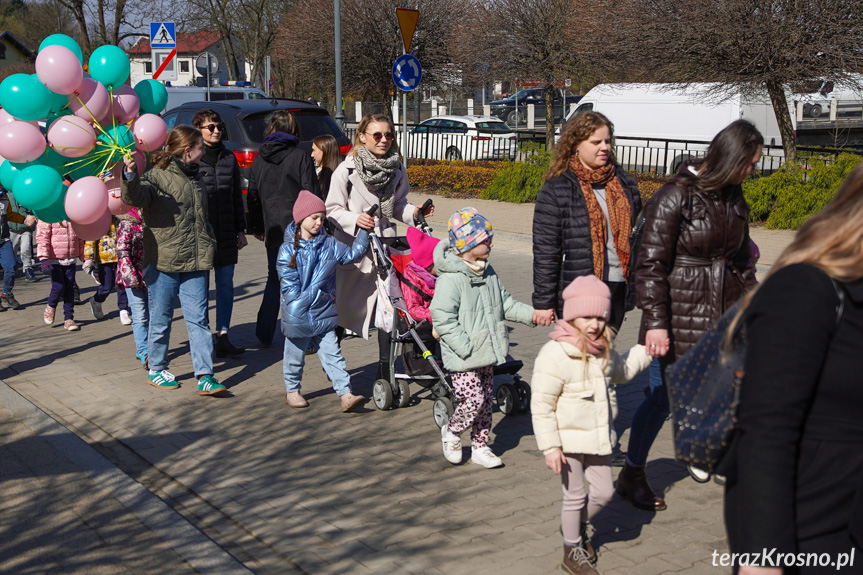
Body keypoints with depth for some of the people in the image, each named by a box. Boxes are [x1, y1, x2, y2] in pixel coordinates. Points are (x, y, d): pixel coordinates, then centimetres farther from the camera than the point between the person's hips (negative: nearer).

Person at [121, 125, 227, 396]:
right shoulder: (157, 176, -8)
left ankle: (205, 376, 0)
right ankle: (156, 369, 23)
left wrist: (208, 246, 26)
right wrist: (130, 177, -47)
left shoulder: (193, 177, 17)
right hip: (163, 261, -6)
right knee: (160, 319, 6)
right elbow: (137, 197, -28)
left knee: (198, 318, 0)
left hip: (195, 262, 6)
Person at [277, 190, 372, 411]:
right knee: (295, 355, 12)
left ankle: (345, 395, -4)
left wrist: (364, 232, -4)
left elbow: (352, 254, 6)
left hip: (324, 314, 3)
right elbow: (289, 286, -10)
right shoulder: (288, 250, -8)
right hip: (298, 316, -3)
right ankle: (292, 391, 32)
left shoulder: (329, 245, 4)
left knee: (333, 354, 0)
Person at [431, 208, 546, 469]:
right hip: (463, 359, -8)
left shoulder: (488, 273, 9)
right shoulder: (450, 279, -20)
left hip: (487, 354, 8)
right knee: (474, 399, -9)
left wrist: (531, 314, 3)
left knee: (486, 400, 13)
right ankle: (451, 433, 19)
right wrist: (465, 347, -24)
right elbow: (442, 318, -23)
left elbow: (505, 304, 17)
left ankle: (480, 446, 27)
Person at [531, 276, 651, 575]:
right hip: (569, 440, -7)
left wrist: (646, 349, 21)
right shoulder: (554, 355, -21)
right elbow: (541, 406, -19)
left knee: (604, 491, 12)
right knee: (575, 495, 5)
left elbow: (622, 372, 28)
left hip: (597, 438, 7)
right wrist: (550, 447, -19)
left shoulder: (603, 351, 4)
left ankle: (578, 525, 41)